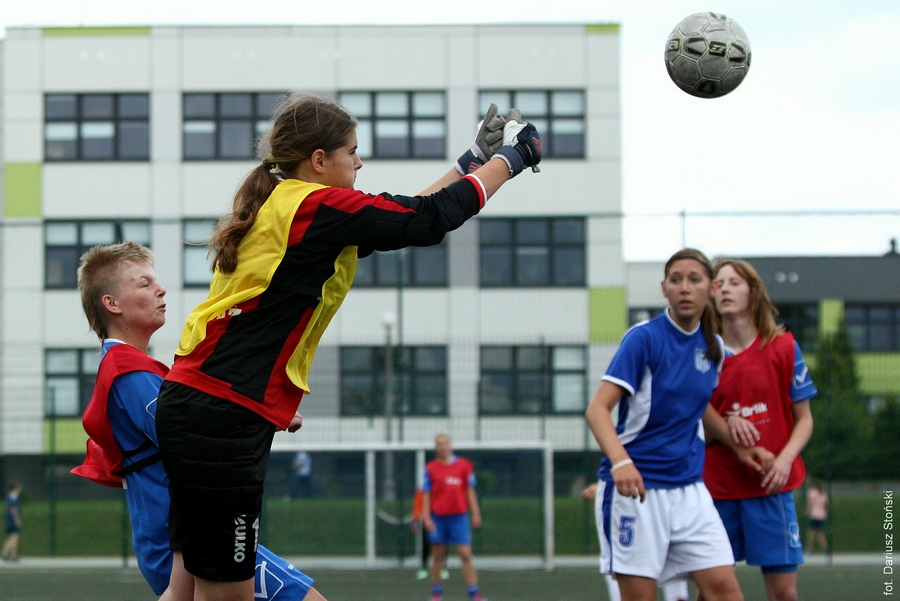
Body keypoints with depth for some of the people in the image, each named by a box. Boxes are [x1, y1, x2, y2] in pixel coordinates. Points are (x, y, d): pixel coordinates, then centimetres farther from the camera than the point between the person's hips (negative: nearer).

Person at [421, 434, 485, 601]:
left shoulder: (464, 466, 5)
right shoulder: (430, 468, 4)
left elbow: (470, 491, 7)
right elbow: (426, 494, 4)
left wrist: (475, 513, 2)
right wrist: (426, 517, -4)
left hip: (459, 516, 0)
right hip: (438, 517, 0)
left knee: (466, 555, -7)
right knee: (438, 555, 5)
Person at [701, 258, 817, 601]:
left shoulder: (783, 347, 1)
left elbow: (804, 419, 5)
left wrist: (785, 459, -13)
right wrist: (725, 423, -12)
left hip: (771, 485, -1)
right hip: (716, 485, 1)